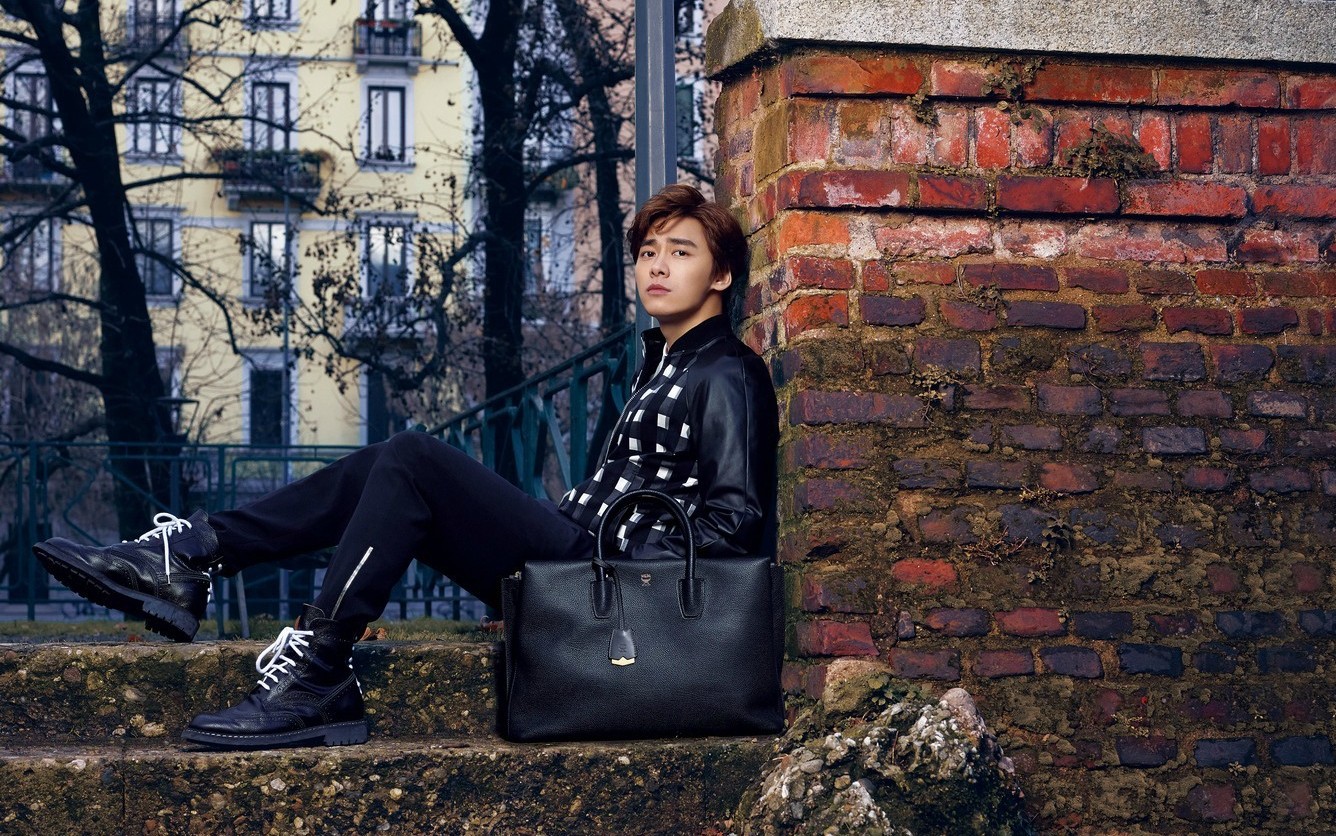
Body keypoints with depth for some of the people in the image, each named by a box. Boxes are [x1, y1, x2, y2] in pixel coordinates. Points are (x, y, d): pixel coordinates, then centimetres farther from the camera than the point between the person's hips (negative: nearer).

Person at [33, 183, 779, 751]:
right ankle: (189, 560, -8)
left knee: (412, 460, -19)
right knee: (380, 470, 1)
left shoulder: (728, 377, -4)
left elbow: (736, 521, -14)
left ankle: (317, 679, -23)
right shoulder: (663, 365, 24)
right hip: (574, 549, 9)